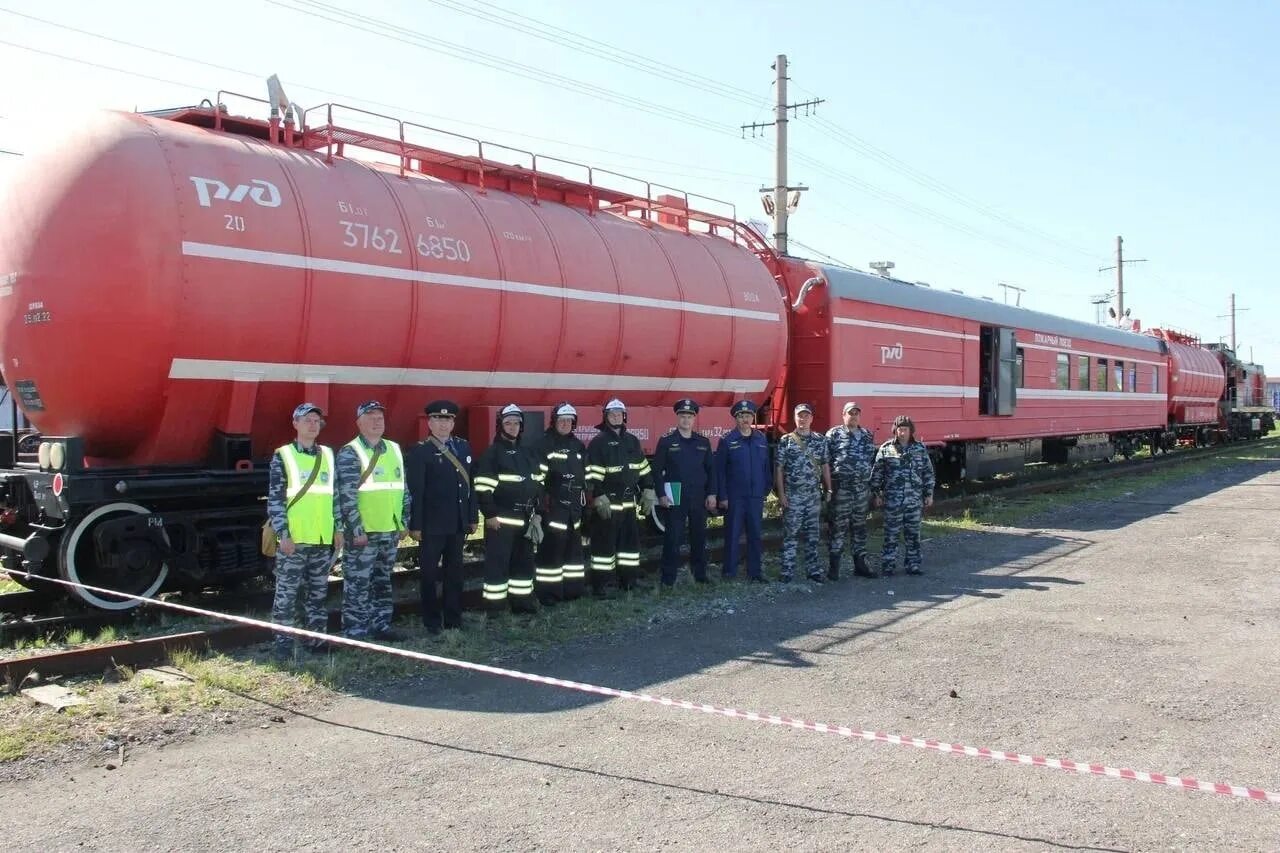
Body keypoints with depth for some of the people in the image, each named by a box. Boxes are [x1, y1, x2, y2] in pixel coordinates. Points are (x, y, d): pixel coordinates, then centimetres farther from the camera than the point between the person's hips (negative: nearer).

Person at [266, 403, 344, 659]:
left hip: (322, 539, 4)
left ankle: (316, 639, 20)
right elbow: (275, 499, -7)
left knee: (318, 592, 11)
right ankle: (284, 643, 8)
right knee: (287, 593, 0)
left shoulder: (328, 455, 11)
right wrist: (283, 534, -13)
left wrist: (338, 528, 10)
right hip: (293, 538, -4)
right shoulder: (282, 456, -3)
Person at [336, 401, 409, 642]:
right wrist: (357, 530, -18)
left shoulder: (394, 450, 12)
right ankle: (355, 633, 5)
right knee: (358, 584, -2)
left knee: (383, 582, 15)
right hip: (363, 533, -6)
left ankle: (381, 625, 25)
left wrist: (403, 522, 12)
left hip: (390, 531, 6)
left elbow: (403, 489, 16)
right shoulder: (349, 453, -9)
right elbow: (347, 496, -15)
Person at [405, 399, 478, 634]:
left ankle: (454, 619, 23)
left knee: (455, 571, 12)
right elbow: (414, 491, -11)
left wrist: (473, 517, 7)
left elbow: (471, 484, 10)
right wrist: (415, 525, -15)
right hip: (432, 524, -5)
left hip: (458, 523, 5)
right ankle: (432, 621, 17)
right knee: (429, 572, 6)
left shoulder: (464, 447, 9)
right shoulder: (419, 452, -7)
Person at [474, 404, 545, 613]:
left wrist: (537, 512, 14)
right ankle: (494, 608, 1)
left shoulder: (528, 453, 15)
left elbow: (538, 484, 20)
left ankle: (522, 599, 24)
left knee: (524, 560, 13)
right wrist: (489, 515, -16)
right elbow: (483, 487, -13)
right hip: (501, 519, -7)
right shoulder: (492, 453, -7)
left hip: (526, 518, 7)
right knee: (498, 562, -5)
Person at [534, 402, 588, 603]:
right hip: (553, 505, -6)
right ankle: (547, 590, -4)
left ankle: (572, 586, 19)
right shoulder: (545, 445, -5)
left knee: (573, 545, 11)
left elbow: (586, 474, 19)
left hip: (574, 505, 6)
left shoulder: (578, 446, 15)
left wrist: (585, 497, 14)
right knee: (551, 546, -9)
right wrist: (541, 498, -15)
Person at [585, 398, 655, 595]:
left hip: (629, 501, 6)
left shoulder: (632, 441, 13)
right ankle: (600, 584, 1)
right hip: (607, 502, -6)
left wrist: (648, 492, 10)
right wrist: (599, 498, -18)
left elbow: (643, 468, 16)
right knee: (604, 541, -5)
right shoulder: (598, 442, -6)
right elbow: (593, 474, -12)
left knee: (631, 539, 12)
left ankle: (628, 579, 23)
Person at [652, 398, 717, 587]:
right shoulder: (666, 441, -1)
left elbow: (711, 469, 10)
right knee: (672, 538, -2)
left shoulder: (703, 442, 9)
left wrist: (711, 494, 3)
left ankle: (700, 574, 22)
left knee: (699, 537, 10)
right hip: (675, 498, -3)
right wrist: (661, 495, -10)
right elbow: (657, 470, -3)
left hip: (699, 498, 3)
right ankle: (668, 578, 4)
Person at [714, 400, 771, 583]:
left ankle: (754, 572, 16)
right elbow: (719, 470, -5)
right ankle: (729, 571, 12)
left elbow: (766, 467, 9)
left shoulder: (762, 439, 6)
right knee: (732, 534, 3)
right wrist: (722, 496, -9)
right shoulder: (727, 441, -4)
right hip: (734, 497, -3)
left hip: (756, 497, 3)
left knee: (756, 535, 8)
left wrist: (765, 491, 4)